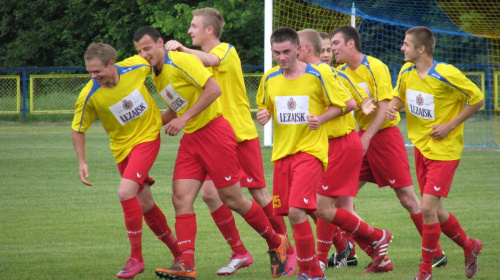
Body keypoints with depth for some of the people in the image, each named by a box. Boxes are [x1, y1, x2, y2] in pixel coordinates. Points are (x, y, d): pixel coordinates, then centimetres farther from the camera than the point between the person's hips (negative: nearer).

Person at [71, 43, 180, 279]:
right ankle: (175, 248, 34)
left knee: (126, 192, -21)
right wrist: (82, 162, -13)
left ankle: (136, 257, -13)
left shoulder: (137, 66, -18)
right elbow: (77, 129, -4)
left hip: (147, 137, -3)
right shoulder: (89, 96, -18)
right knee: (144, 203, 11)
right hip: (122, 147, 3)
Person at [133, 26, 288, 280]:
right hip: (190, 138, 8)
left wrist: (184, 118, -20)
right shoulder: (157, 76, 14)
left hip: (213, 132, -8)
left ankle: (276, 243, 17)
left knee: (232, 199, -3)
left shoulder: (180, 61, -14)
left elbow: (214, 89, -21)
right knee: (181, 198, -8)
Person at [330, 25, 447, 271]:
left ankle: (437, 254, 3)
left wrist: (366, 138, -25)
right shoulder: (341, 73, 7)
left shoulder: (376, 68, -13)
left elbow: (384, 108, -18)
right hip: (362, 136, 7)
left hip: (385, 134, -7)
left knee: (407, 197, -7)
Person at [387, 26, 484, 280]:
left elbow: (477, 99, -10)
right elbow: (400, 96, 18)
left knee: (428, 208, -13)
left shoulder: (447, 75, -20)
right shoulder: (406, 72, 0)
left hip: (444, 151, -7)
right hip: (421, 147, 7)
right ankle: (469, 247, 36)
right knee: (435, 212, 12)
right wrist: (392, 106, -6)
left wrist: (450, 126, -15)